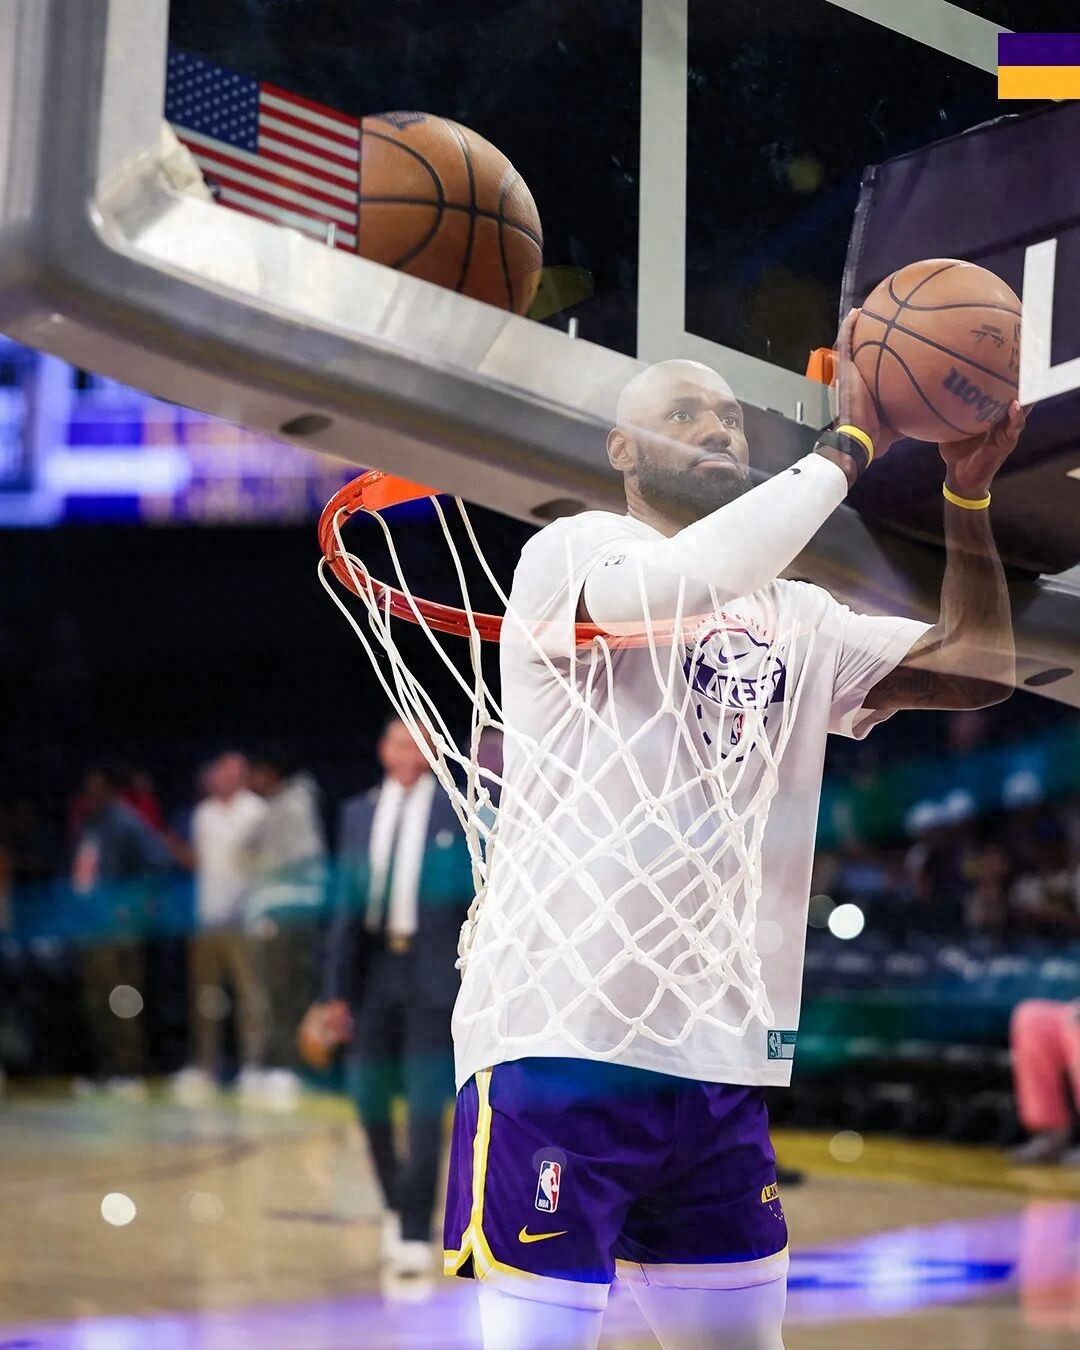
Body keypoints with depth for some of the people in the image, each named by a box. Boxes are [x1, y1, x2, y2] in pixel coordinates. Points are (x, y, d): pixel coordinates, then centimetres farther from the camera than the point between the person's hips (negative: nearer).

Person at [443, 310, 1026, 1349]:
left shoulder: (796, 621, 18)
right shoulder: (572, 552, -3)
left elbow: (976, 669, 12)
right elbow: (683, 584, -25)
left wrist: (967, 494, 0)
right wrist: (849, 442, -17)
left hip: (720, 1052, 7)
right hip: (562, 1033, -7)